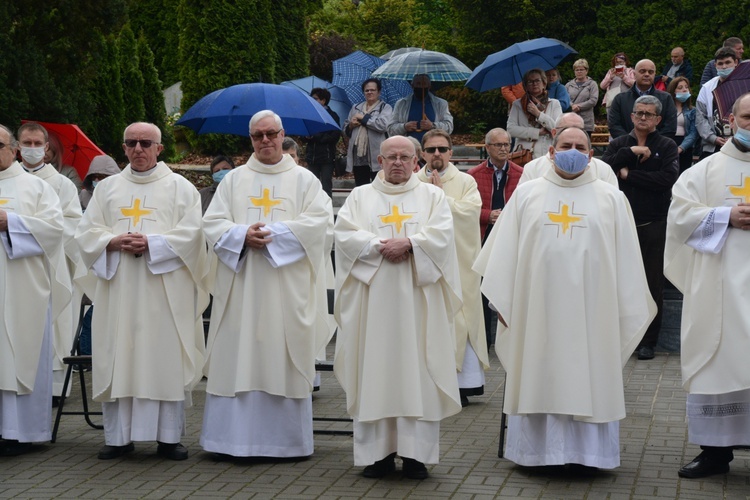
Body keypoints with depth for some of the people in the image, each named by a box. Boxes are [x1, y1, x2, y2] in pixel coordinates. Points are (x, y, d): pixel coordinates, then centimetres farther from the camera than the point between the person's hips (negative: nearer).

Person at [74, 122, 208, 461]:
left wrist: (152, 243, -16)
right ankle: (117, 436, 8)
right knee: (118, 360, 1)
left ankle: (169, 436, 2)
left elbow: (191, 233, -4)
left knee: (166, 360, -4)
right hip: (118, 289, 3)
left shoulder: (180, 187, 7)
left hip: (165, 290, -3)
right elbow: (86, 232, 9)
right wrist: (114, 242, -11)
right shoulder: (107, 188, 16)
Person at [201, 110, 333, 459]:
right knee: (236, 360, -1)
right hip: (241, 285, 2)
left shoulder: (303, 179, 8)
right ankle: (233, 439, 4)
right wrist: (243, 235, -14)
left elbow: (320, 222, -6)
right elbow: (212, 223, 4)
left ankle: (285, 440, 6)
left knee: (283, 361, -1)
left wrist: (273, 233, -14)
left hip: (287, 288, -1)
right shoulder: (234, 180, 13)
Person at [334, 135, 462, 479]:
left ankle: (416, 453, 0)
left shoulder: (432, 196, 12)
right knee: (375, 371, -1)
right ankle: (378, 451, 3)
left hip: (417, 298, -1)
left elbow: (441, 234, -3)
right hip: (374, 299, 1)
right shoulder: (360, 196, 13)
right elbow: (344, 233, -1)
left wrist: (408, 244, -16)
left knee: (417, 372, -3)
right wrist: (379, 247, -14)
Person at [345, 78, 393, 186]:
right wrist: (351, 125, 0)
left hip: (376, 157, -5)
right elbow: (345, 129, 23)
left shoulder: (385, 108, 4)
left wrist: (363, 118, -6)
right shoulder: (356, 108, 21)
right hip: (358, 157, 5)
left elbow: (383, 125, -15)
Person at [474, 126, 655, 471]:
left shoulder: (611, 199, 5)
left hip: (591, 309, 0)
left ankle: (586, 451, 9)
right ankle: (537, 448, 12)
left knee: (588, 376, 2)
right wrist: (502, 301, 0)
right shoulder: (526, 195, 7)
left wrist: (626, 312, 0)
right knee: (538, 377, 4)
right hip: (537, 306, 1)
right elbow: (505, 250, 5)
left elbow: (625, 258, 4)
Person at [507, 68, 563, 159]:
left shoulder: (554, 104, 13)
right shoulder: (518, 105, 12)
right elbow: (510, 129, -1)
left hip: (546, 155, 0)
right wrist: (538, 132, -3)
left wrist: (538, 114, -7)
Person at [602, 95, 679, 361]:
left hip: (653, 226, -2)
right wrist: (630, 152, -15)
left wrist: (629, 174, -10)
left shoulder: (667, 147, 3)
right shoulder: (619, 145, 11)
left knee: (653, 285, 2)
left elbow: (668, 178, -15)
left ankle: (648, 341, 9)